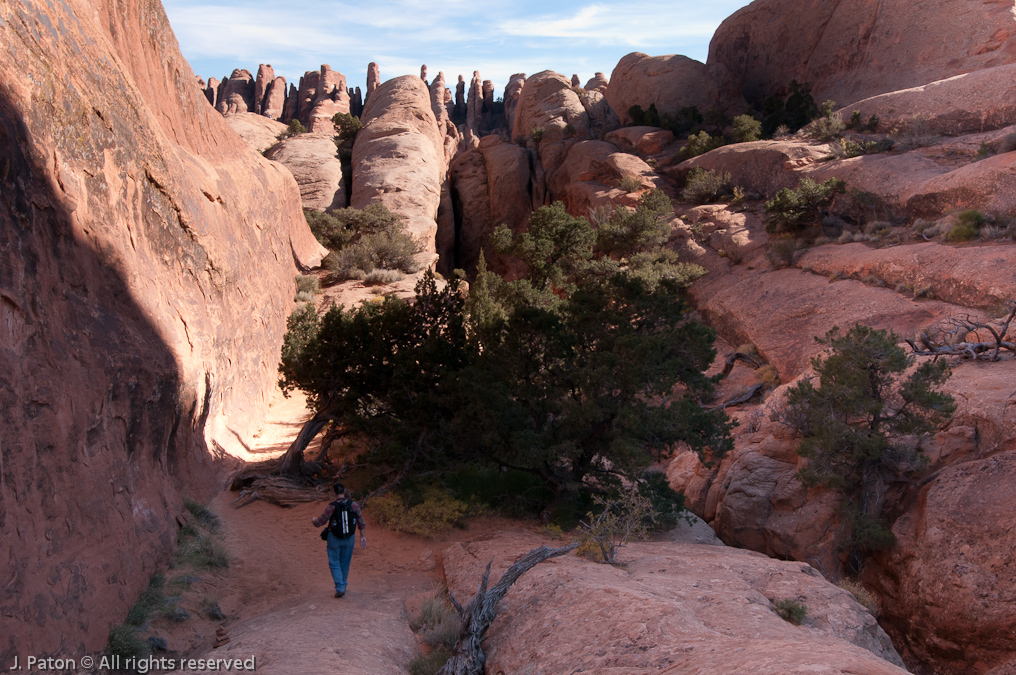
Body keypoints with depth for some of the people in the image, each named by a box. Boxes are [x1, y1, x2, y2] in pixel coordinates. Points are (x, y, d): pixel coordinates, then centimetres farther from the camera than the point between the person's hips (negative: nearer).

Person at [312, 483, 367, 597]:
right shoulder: (353, 504, -10)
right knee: (345, 563, 19)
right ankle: (343, 586, 30)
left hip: (334, 538, -3)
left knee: (334, 564, 9)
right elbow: (360, 521, -5)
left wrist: (314, 520, 13)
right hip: (349, 537, 3)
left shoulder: (331, 507, -19)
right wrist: (362, 536, 6)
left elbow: (319, 522, -11)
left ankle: (340, 588, -3)